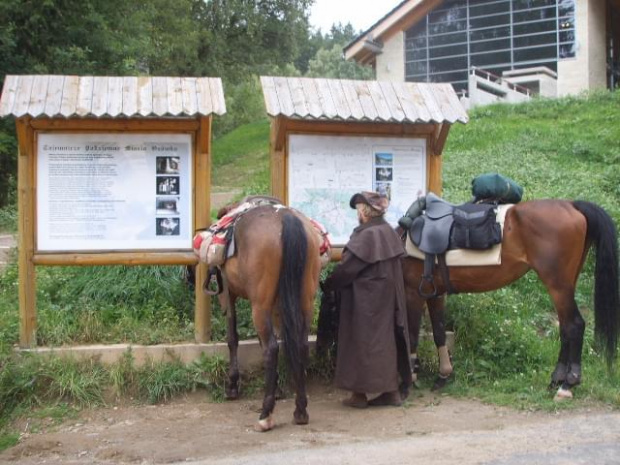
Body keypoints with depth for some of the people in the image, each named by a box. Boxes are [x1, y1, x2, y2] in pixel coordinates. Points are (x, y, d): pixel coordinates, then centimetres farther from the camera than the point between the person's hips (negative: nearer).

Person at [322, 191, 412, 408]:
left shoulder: (365, 236, -18)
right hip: (388, 298, 8)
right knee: (387, 340, 13)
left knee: (362, 342, 2)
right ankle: (393, 390, 19)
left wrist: (327, 285, -2)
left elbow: (346, 269, -16)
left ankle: (360, 394, 10)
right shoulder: (389, 233, 7)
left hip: (365, 301, -8)